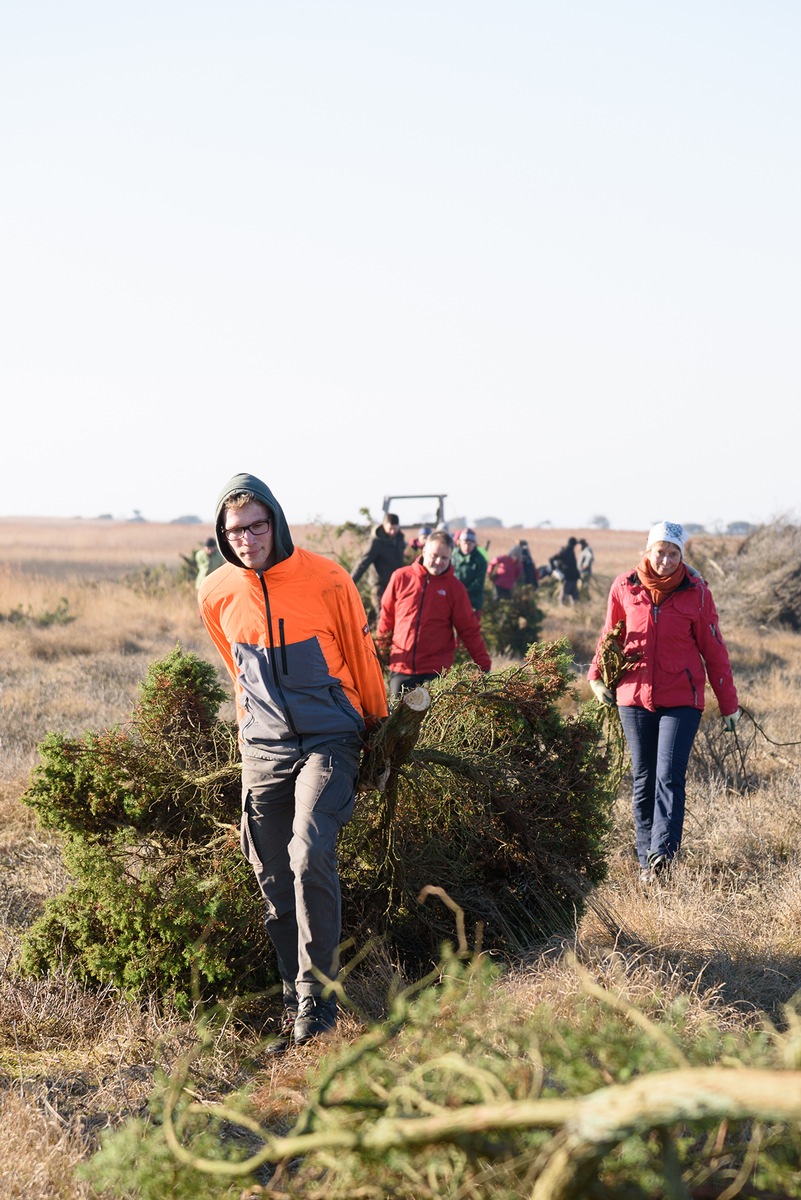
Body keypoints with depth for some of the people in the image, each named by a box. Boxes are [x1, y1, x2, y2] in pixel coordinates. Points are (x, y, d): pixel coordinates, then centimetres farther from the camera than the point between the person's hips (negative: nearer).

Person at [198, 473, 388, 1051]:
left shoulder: (326, 580, -10)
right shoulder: (217, 594, 1)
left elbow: (362, 658, 2)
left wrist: (381, 734, 10)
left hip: (329, 739, -4)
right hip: (263, 748, 4)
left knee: (310, 857, -21)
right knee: (274, 880, 4)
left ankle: (316, 996, -13)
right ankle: (295, 1003, 14)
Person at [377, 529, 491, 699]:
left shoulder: (455, 588, 3)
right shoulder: (401, 578, 4)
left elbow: (469, 629, 5)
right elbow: (386, 617, 13)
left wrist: (484, 666, 0)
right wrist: (380, 650, 12)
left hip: (437, 672, -2)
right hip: (401, 667, 2)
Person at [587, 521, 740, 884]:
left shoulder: (696, 592, -3)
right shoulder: (625, 587, 1)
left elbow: (713, 649, 3)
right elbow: (610, 635, 15)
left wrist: (729, 703, 6)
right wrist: (597, 675, 3)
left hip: (681, 700, -2)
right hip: (635, 696, 3)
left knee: (669, 777, -15)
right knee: (643, 781, 7)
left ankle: (662, 852, -23)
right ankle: (646, 860, 13)